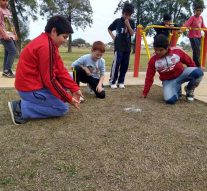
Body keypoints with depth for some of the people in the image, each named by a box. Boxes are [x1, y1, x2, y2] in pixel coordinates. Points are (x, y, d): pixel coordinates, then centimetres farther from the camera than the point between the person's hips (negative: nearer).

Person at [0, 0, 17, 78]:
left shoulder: (8, 11, 20)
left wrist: (15, 34, 18)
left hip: (11, 35, 8)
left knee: (8, 53, 8)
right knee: (13, 51, -17)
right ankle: (7, 70, -12)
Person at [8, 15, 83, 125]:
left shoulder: (49, 42, 8)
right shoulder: (46, 46, -24)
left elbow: (61, 70, 4)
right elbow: (50, 79, -23)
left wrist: (74, 88, -3)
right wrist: (69, 98, -15)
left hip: (35, 82, 10)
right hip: (30, 88, -10)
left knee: (67, 82, 14)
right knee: (62, 108, -7)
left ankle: (37, 101, 9)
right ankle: (21, 108, -7)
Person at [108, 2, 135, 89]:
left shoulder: (131, 22, 8)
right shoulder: (117, 21, 2)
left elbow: (132, 34, -2)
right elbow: (109, 29, 14)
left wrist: (128, 25, -13)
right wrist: (113, 36, 1)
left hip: (127, 47, 3)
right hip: (118, 46, -3)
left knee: (125, 64, 4)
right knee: (116, 63, -10)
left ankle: (121, 81, 14)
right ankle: (112, 81, -4)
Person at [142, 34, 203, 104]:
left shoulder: (177, 51, -14)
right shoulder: (153, 60, -13)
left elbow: (189, 61, 1)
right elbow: (149, 77, -5)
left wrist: (195, 73, 9)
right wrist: (145, 93, -2)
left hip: (181, 74, 1)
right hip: (168, 81, -1)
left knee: (198, 72, -29)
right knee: (170, 100, -29)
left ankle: (189, 89, 3)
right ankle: (177, 91, 12)